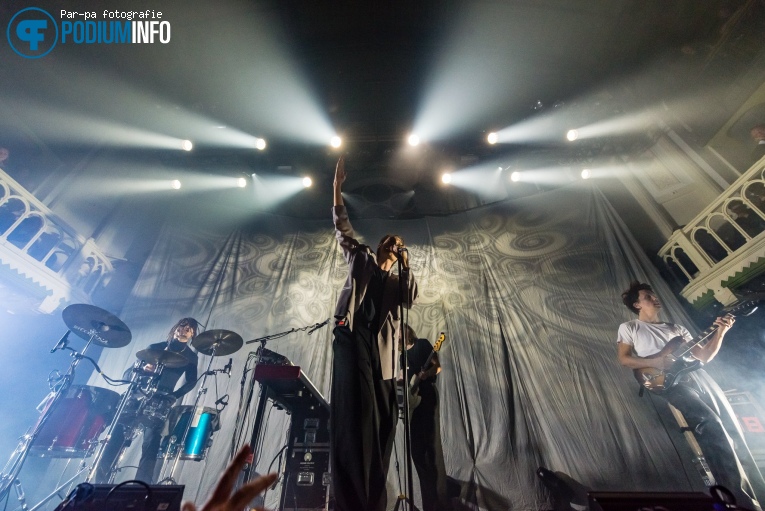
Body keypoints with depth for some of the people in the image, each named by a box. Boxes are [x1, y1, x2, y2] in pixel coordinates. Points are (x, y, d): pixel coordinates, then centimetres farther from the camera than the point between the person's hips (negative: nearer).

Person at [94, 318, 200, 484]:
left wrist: (173, 396, -16)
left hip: (160, 404, -2)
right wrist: (142, 370, -9)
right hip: (137, 396, 2)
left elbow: (191, 381, -2)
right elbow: (128, 373, 12)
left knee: (150, 448, -8)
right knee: (116, 439, -5)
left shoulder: (190, 356, 9)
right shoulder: (155, 347, 15)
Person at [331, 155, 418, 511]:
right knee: (353, 409, -12)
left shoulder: (396, 281, 24)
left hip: (380, 347, 4)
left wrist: (406, 265, 5)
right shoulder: (361, 259, 18)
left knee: (380, 417, 2)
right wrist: (337, 188, 6)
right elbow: (342, 228, 11)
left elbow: (410, 299, 5)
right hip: (353, 337, -3)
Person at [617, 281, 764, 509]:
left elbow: (703, 356, 17)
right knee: (711, 425, -24)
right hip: (670, 382, -6)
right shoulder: (629, 327, 7)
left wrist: (720, 331, 5)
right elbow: (624, 359, -1)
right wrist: (656, 362, -13)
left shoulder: (675, 327, 23)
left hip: (695, 377, 7)